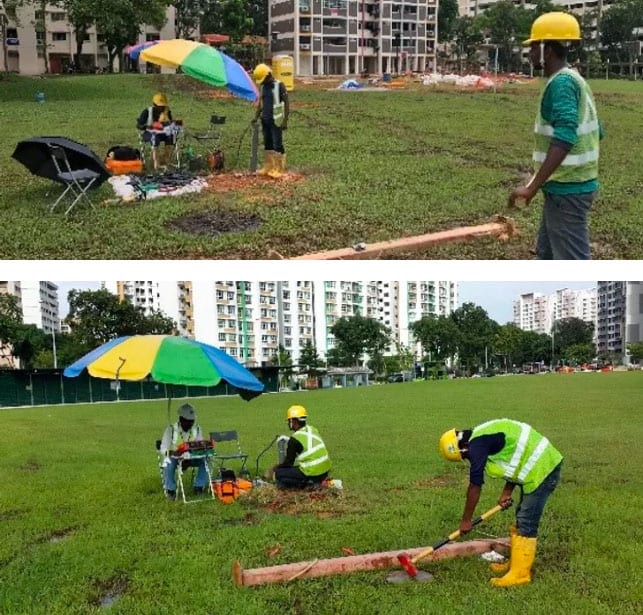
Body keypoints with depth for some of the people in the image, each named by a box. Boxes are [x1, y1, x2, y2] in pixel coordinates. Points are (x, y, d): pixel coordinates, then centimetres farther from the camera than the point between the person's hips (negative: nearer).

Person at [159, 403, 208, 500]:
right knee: (169, 462, -36)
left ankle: (199, 487, -11)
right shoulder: (171, 429, -13)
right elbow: (163, 449, -18)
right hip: (175, 458, -3)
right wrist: (172, 452, -40)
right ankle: (170, 489, -18)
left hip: (191, 458, 3)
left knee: (205, 460, -24)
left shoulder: (197, 429, -4)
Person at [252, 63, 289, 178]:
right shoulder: (263, 87, 10)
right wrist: (257, 117, 12)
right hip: (265, 120, 7)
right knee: (267, 144, 11)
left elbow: (286, 103, -11)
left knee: (277, 145, -5)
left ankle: (279, 169, 1)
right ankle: (267, 167, 19)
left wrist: (285, 120, -15)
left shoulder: (279, 86, -9)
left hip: (276, 121, -7)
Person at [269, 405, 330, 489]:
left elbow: (288, 462, -4)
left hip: (313, 474, -8)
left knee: (279, 474, -2)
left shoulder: (295, 439, -13)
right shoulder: (312, 430, 8)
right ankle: (315, 482, 10)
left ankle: (309, 484, -6)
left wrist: (275, 468, 15)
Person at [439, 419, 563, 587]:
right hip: (543, 467, 11)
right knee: (521, 519, 17)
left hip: (542, 470, -11)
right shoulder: (484, 436, 12)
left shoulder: (477, 444, -17)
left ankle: (520, 574, -1)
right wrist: (507, 491, 9)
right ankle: (516, 563, 27)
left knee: (526, 524, -7)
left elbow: (475, 486, -14)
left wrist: (466, 520, -5)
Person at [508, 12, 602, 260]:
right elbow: (596, 133, 19)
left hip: (567, 189, -10)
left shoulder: (561, 83, -18)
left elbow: (564, 138, -31)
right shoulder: (574, 79, 12)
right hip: (570, 185, 10)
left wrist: (532, 187, -33)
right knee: (547, 253, 20)